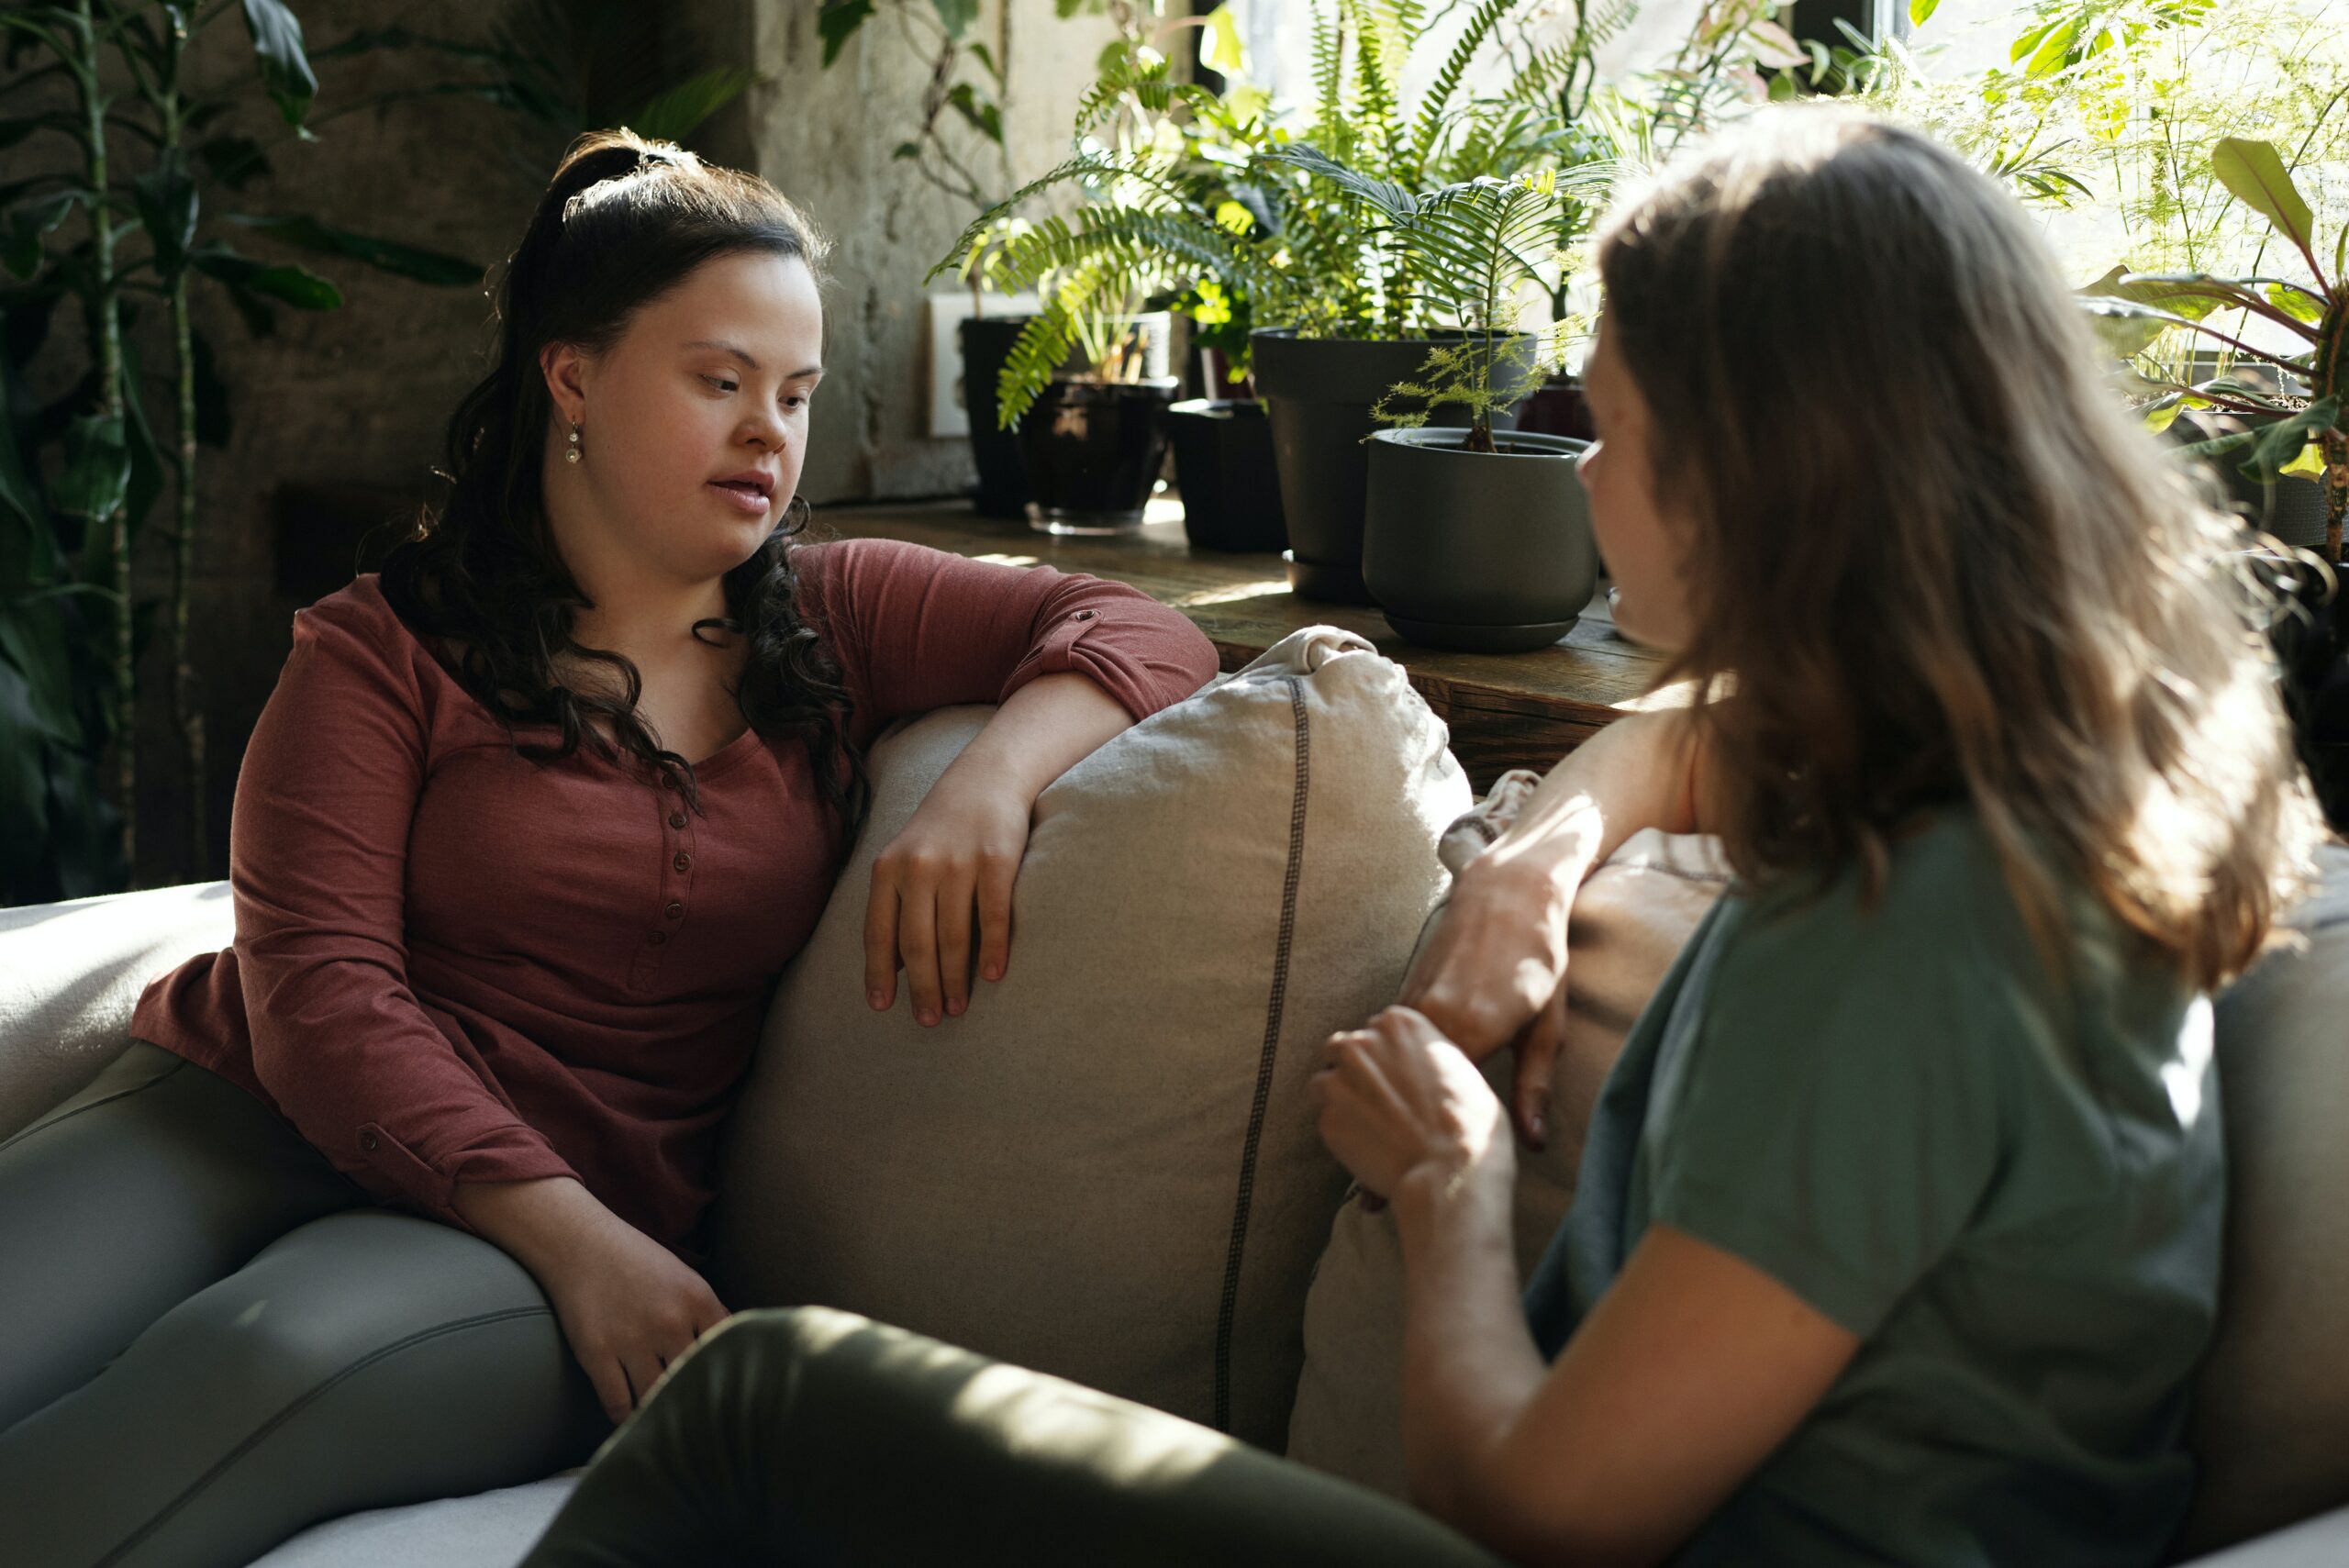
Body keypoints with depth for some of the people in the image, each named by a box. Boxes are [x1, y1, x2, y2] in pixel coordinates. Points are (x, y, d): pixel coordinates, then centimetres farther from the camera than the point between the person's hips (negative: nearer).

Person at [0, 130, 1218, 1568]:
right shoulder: (388, 646, 5)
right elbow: (316, 981, -6)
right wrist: (571, 1234, -19)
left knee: (267, 1358, -35)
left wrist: (987, 788, -16)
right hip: (262, 1116, 0)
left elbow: (1141, 633, 6)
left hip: (598, 1206, 0)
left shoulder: (836, 622, 13)